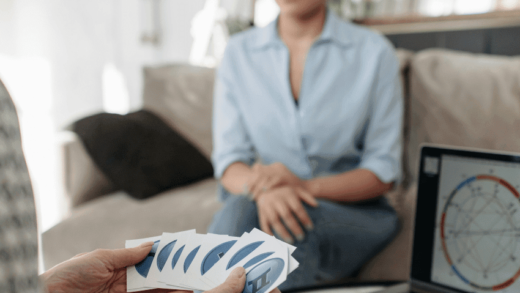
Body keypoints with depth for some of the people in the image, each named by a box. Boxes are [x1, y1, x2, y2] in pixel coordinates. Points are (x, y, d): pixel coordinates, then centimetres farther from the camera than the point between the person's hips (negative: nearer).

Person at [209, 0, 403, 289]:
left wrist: (307, 186, -23)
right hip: (260, 203, 2)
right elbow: (228, 160, -1)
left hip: (353, 207, -1)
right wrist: (261, 187, -25)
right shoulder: (239, 52, 4)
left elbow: (384, 171, -5)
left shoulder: (374, 51, -2)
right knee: (240, 207, -33)